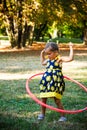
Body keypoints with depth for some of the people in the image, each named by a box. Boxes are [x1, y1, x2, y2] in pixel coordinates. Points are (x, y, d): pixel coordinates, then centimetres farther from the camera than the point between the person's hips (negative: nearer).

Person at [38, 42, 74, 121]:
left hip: (56, 83, -7)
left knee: (57, 100, -6)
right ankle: (42, 114, 27)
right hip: (46, 82, 7)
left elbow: (70, 58, -24)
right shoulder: (48, 60, 12)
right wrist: (42, 54, 25)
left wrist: (71, 48, -20)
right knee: (43, 99, 10)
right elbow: (43, 63, 35)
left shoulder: (59, 59, -9)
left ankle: (63, 116, 7)